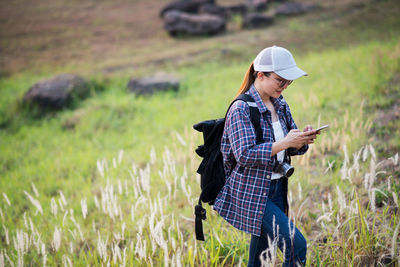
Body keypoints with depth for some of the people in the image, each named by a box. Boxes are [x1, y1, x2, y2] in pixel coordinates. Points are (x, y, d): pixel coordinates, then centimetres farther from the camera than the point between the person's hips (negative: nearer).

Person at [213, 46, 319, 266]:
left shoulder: (280, 105, 9)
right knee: (296, 244, -15)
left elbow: (292, 149, 15)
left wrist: (303, 140, -8)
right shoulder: (241, 109, -15)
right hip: (251, 193, -8)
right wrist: (284, 143, -28)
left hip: (276, 189, 8)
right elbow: (244, 154, -24)